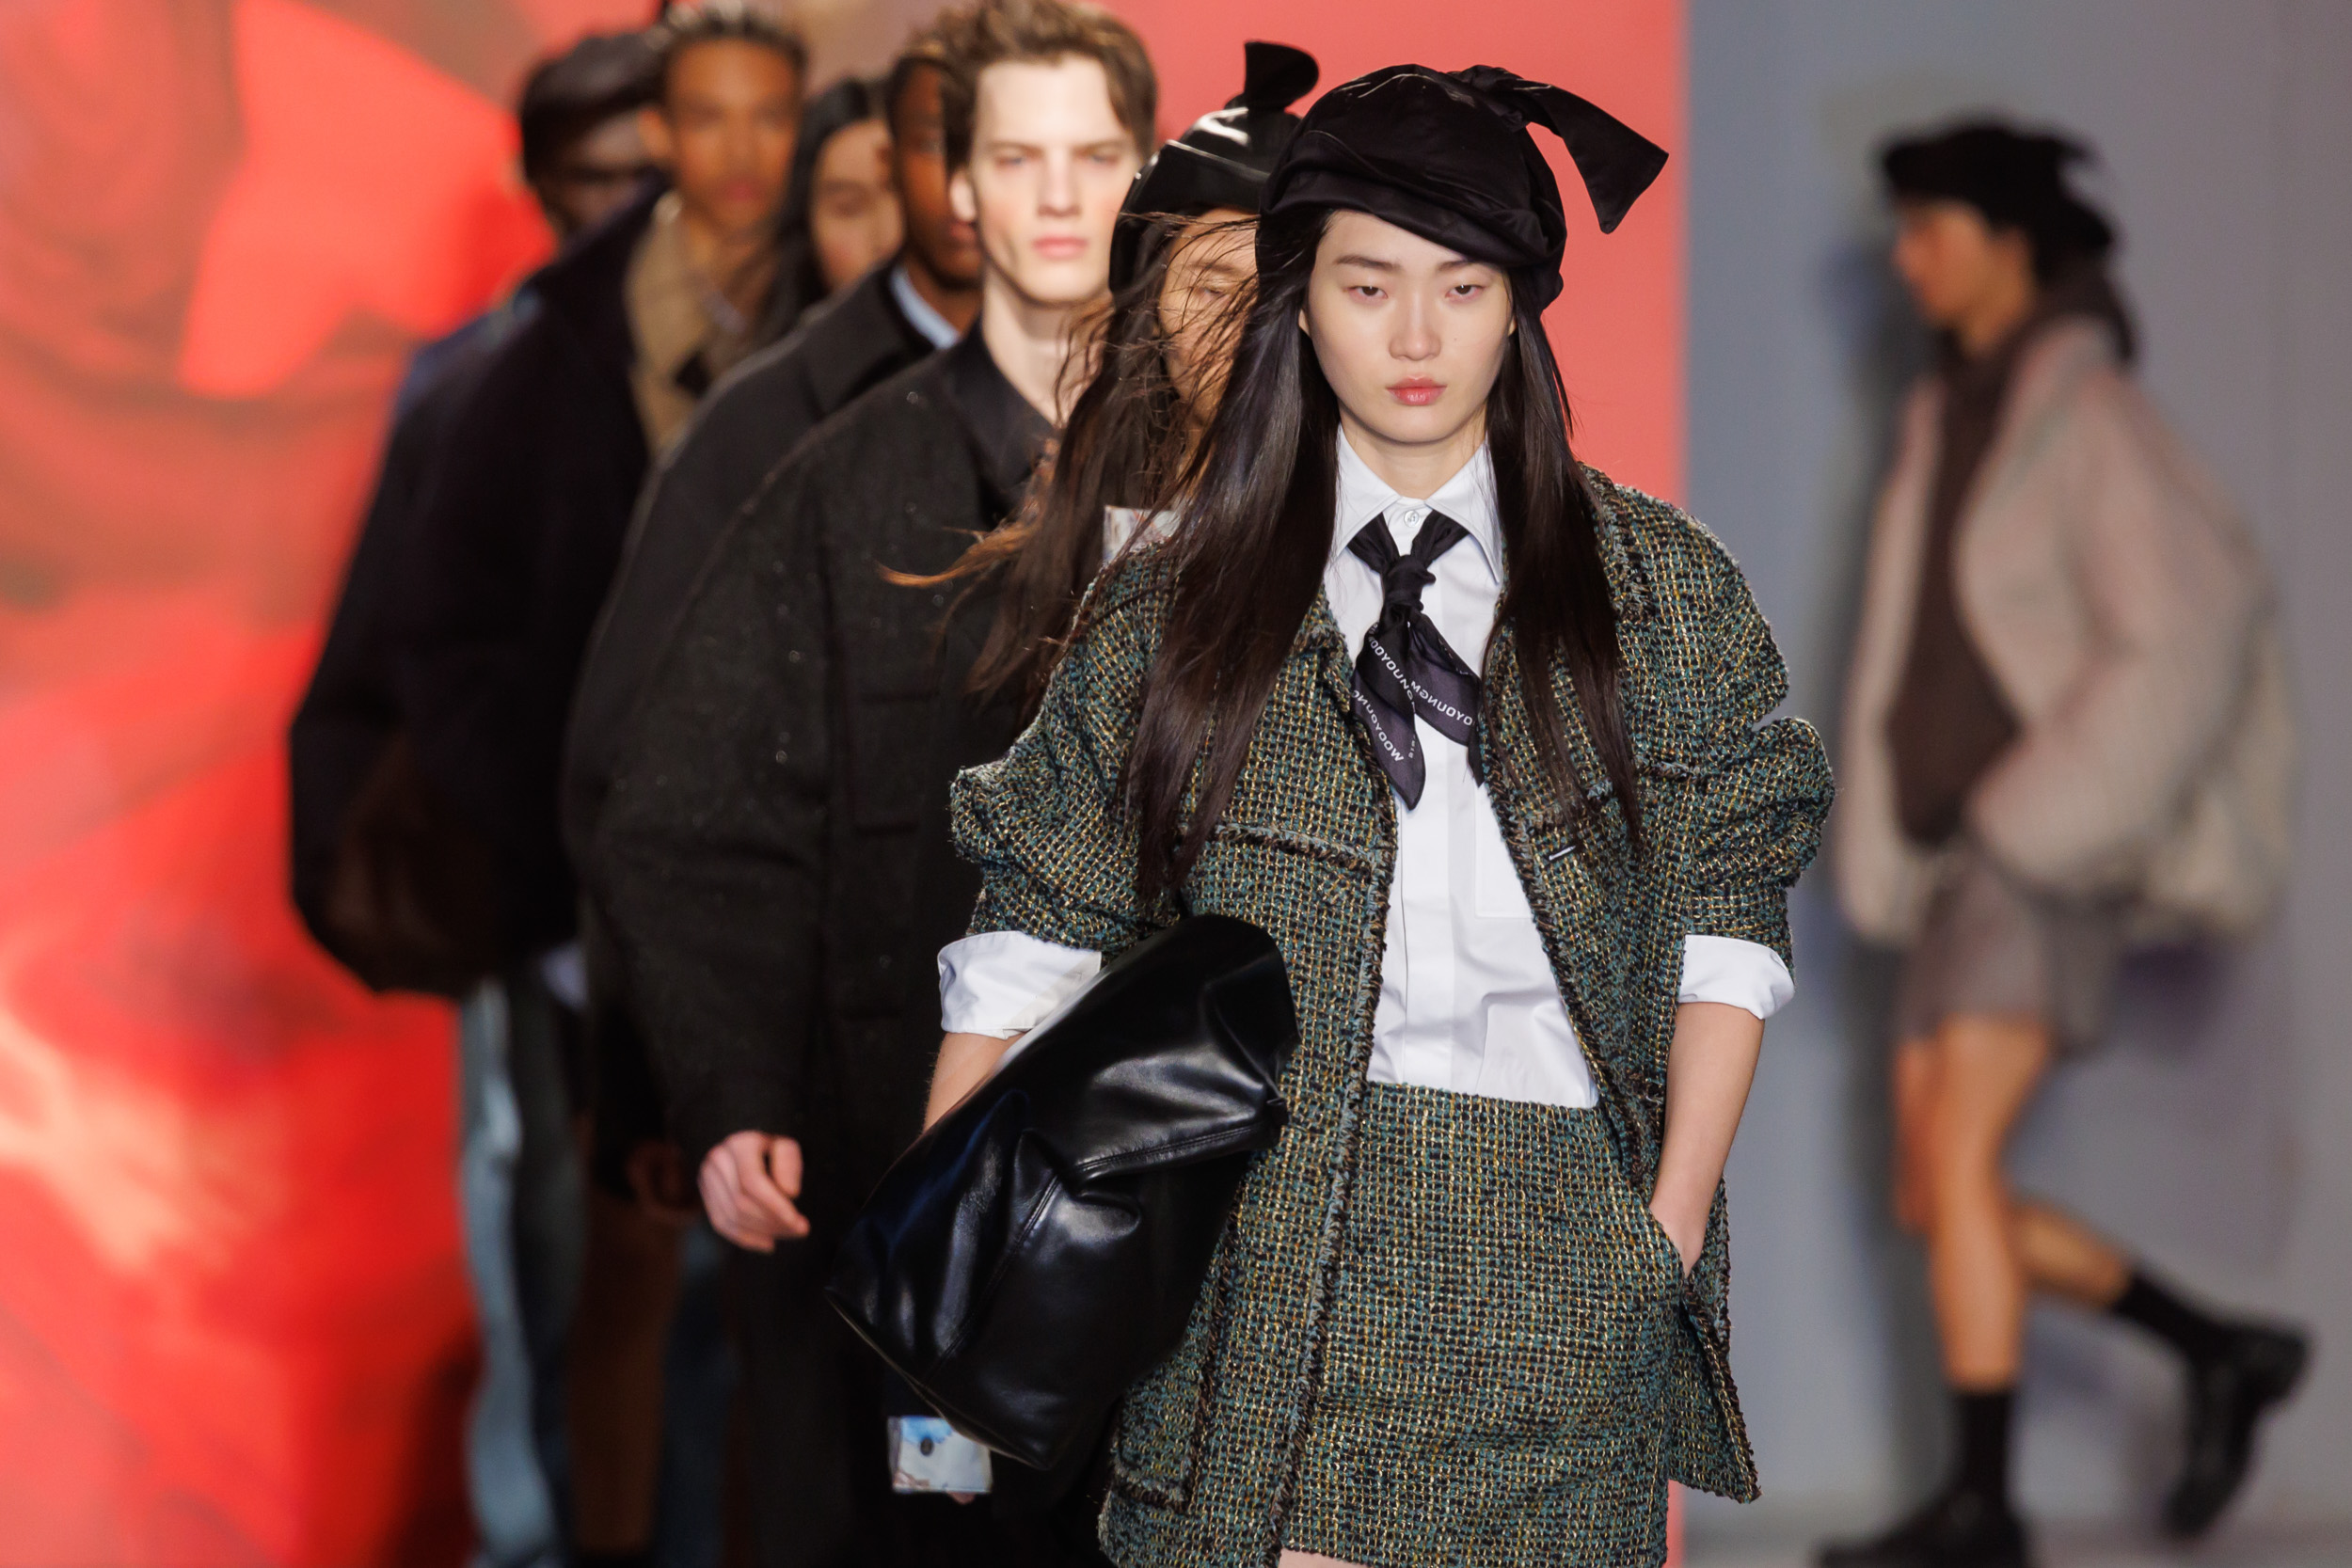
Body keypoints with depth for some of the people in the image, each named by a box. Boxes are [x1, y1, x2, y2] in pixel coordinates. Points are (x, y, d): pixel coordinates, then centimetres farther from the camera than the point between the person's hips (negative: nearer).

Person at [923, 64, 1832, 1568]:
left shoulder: (1662, 588, 8)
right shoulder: (1174, 607, 7)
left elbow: (1726, 921, 7)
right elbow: (1034, 933, 8)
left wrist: (1672, 1223, -2)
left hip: (1562, 1267, 0)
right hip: (1270, 1251, 0)